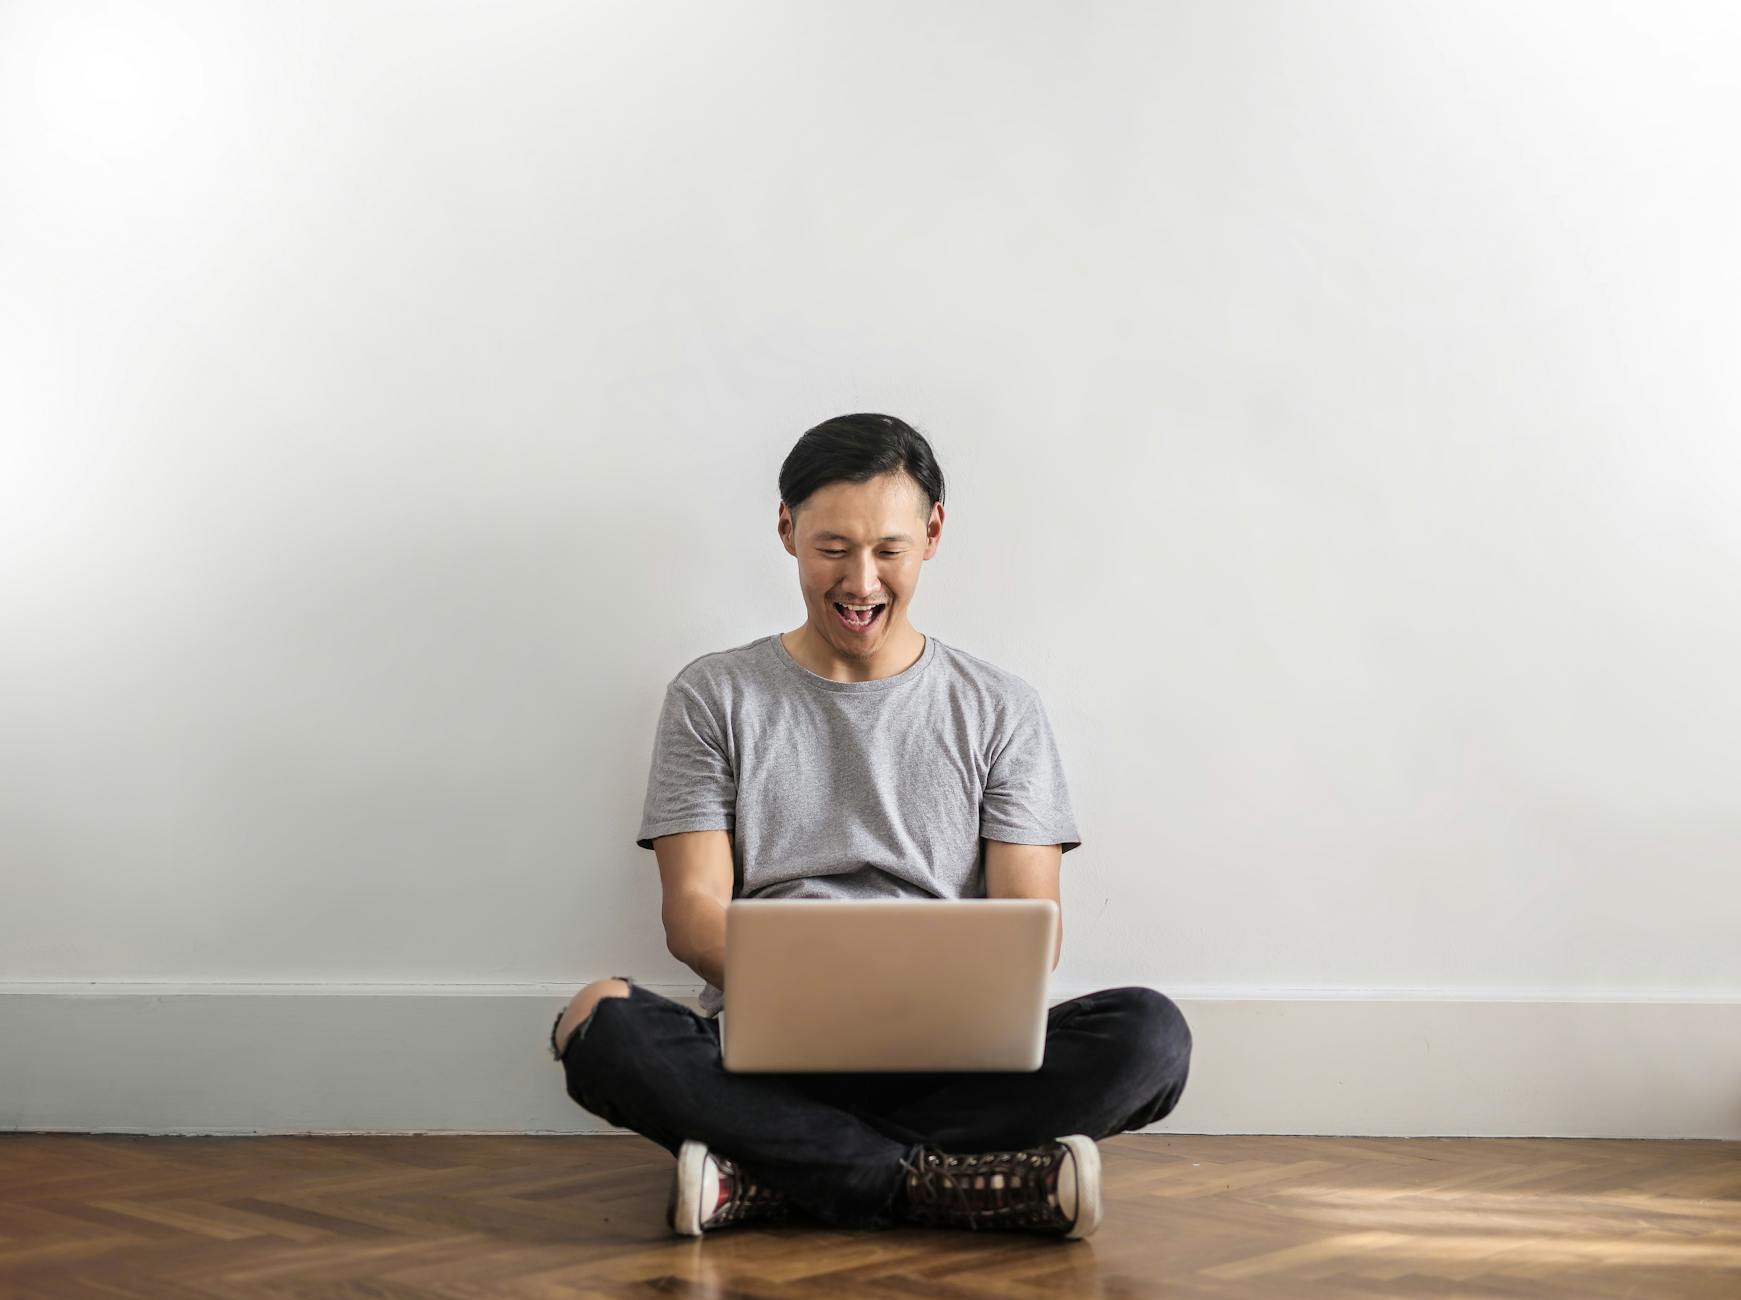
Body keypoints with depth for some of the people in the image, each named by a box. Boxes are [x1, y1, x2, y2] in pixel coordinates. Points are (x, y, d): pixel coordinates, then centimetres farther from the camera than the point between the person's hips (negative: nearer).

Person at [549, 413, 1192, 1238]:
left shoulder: (1000, 710, 14)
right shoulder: (714, 697, 11)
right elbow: (692, 909, 2)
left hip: (946, 1062, 1)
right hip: (764, 1057, -1)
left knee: (1149, 1032, -28)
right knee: (602, 1022, -31)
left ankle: (762, 1182, -30)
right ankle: (936, 1184, -30)